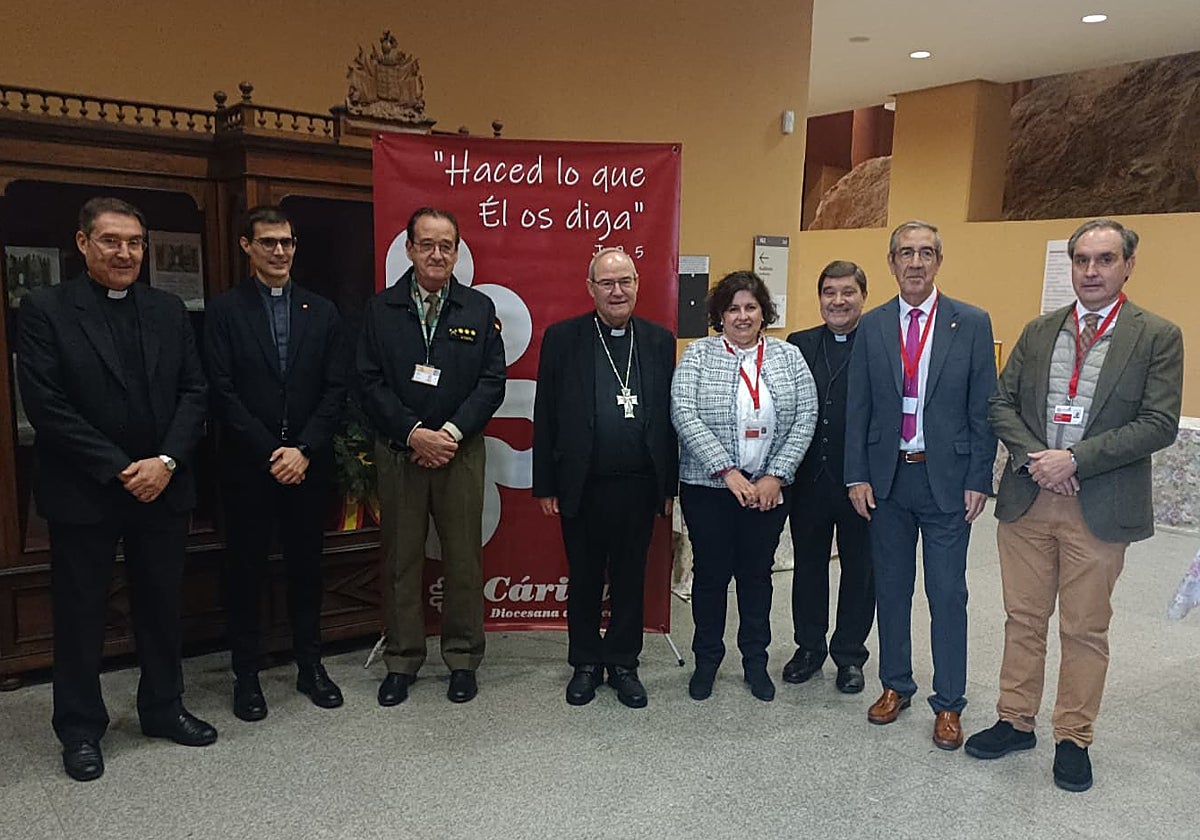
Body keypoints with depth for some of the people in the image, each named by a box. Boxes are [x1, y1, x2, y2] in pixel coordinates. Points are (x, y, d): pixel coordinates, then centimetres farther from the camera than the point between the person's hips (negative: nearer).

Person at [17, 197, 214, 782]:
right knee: (80, 615, 9)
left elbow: (193, 392, 3)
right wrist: (119, 470, -15)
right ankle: (81, 730, 26)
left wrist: (166, 461, -11)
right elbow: (46, 406, -11)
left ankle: (163, 708, 32)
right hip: (83, 494, -3)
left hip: (163, 487, 4)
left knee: (161, 606, 15)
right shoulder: (45, 311, -5)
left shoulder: (168, 311, 7)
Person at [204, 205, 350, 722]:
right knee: (246, 569, 7)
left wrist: (303, 450, -9)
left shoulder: (321, 311, 7)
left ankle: (310, 665, 24)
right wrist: (270, 454, -12)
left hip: (308, 463, 2)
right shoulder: (225, 311, 0)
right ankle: (246, 675, 19)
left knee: (306, 565, 11)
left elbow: (336, 389, 2)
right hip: (248, 466, -2)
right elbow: (223, 393, -6)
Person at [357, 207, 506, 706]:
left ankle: (463, 659, 21)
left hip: (460, 452, 0)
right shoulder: (380, 309, 5)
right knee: (401, 560, 8)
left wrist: (452, 432, -13)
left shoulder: (480, 309, 5)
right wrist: (414, 433, -13)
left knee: (463, 560, 5)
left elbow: (493, 381, -1)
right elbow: (369, 382, -2)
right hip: (398, 453, 0)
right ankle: (402, 661, 22)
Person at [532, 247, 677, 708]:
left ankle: (623, 663, 29)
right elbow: (545, 416, -1)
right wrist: (545, 485, -3)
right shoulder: (562, 338, -1)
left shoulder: (659, 340, 5)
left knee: (630, 579, 13)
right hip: (582, 486, -1)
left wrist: (670, 484, 4)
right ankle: (585, 664, 29)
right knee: (584, 579, 12)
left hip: (639, 485, 1)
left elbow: (669, 415, 6)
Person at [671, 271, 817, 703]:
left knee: (757, 572, 13)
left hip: (769, 487, 2)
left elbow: (805, 418, 0)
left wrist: (775, 476, -10)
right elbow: (684, 415, -13)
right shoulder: (698, 355, -3)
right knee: (710, 572, 8)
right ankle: (707, 659, 26)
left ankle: (755, 660, 29)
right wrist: (728, 471, -18)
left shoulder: (788, 357, 4)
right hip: (708, 487, -2)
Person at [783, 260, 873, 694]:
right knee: (808, 565, 15)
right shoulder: (799, 344, 5)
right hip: (808, 478, 3)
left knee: (859, 569, 12)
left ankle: (849, 654, 29)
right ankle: (809, 646, 33)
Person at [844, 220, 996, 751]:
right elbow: (857, 409, 3)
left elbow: (983, 409, -2)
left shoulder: (972, 324, -2)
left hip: (947, 478, -2)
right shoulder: (872, 327, 3)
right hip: (887, 477, 2)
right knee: (890, 588, 13)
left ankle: (948, 704, 20)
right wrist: (856, 477, -2)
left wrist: (978, 480, -6)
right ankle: (895, 685, 30)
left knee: (947, 594, 5)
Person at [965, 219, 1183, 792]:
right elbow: (1002, 403, 7)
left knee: (1086, 630, 8)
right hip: (1027, 499, 3)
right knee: (1023, 617, 13)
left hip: (1099, 506, -3)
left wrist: (1074, 459, -17)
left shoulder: (1158, 337, -2)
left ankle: (1073, 740, 24)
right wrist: (1033, 457, -10)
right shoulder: (1038, 332, 9)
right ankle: (1016, 722, 28)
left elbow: (1160, 424, -10)